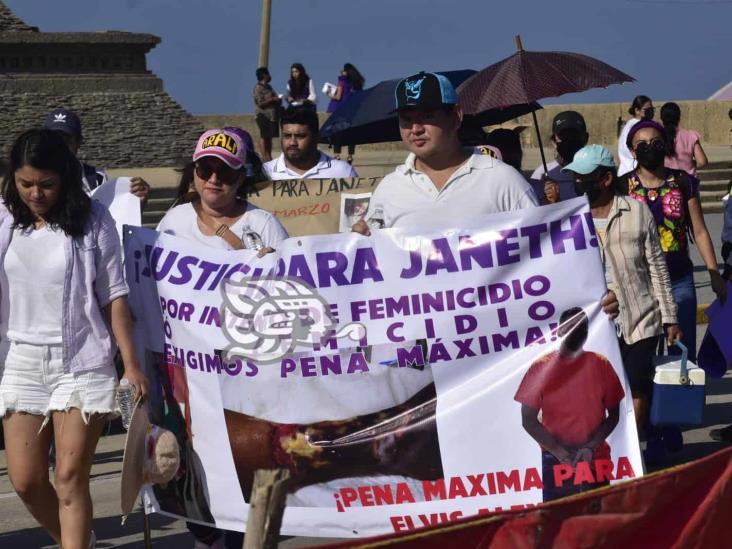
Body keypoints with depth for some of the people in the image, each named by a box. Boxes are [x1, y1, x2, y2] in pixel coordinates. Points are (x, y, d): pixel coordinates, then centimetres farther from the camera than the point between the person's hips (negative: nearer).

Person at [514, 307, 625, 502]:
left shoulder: (599, 364, 1)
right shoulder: (541, 368, -2)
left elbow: (613, 415, 3)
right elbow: (528, 420, -2)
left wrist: (590, 446, -11)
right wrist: (558, 450, -12)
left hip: (596, 459, 1)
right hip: (556, 461, -1)